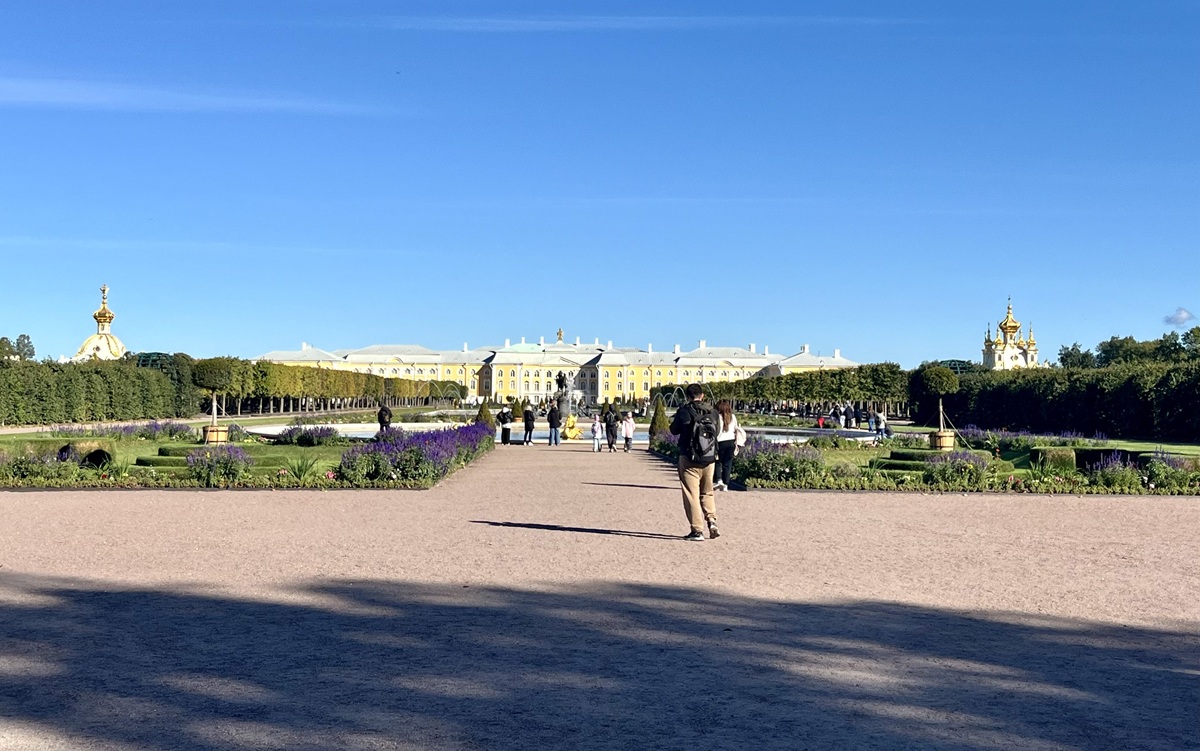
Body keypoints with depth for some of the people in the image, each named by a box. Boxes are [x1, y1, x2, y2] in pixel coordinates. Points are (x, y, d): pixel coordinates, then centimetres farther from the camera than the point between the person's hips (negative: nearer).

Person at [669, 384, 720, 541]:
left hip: (689, 459, -4)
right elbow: (716, 432, 13)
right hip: (709, 459, 4)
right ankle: (711, 520, 1)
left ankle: (697, 530, 0)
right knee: (707, 492, 20)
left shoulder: (684, 411, -10)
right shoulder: (712, 412, 2)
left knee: (692, 494, 2)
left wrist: (674, 421, 21)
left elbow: (674, 430, 2)